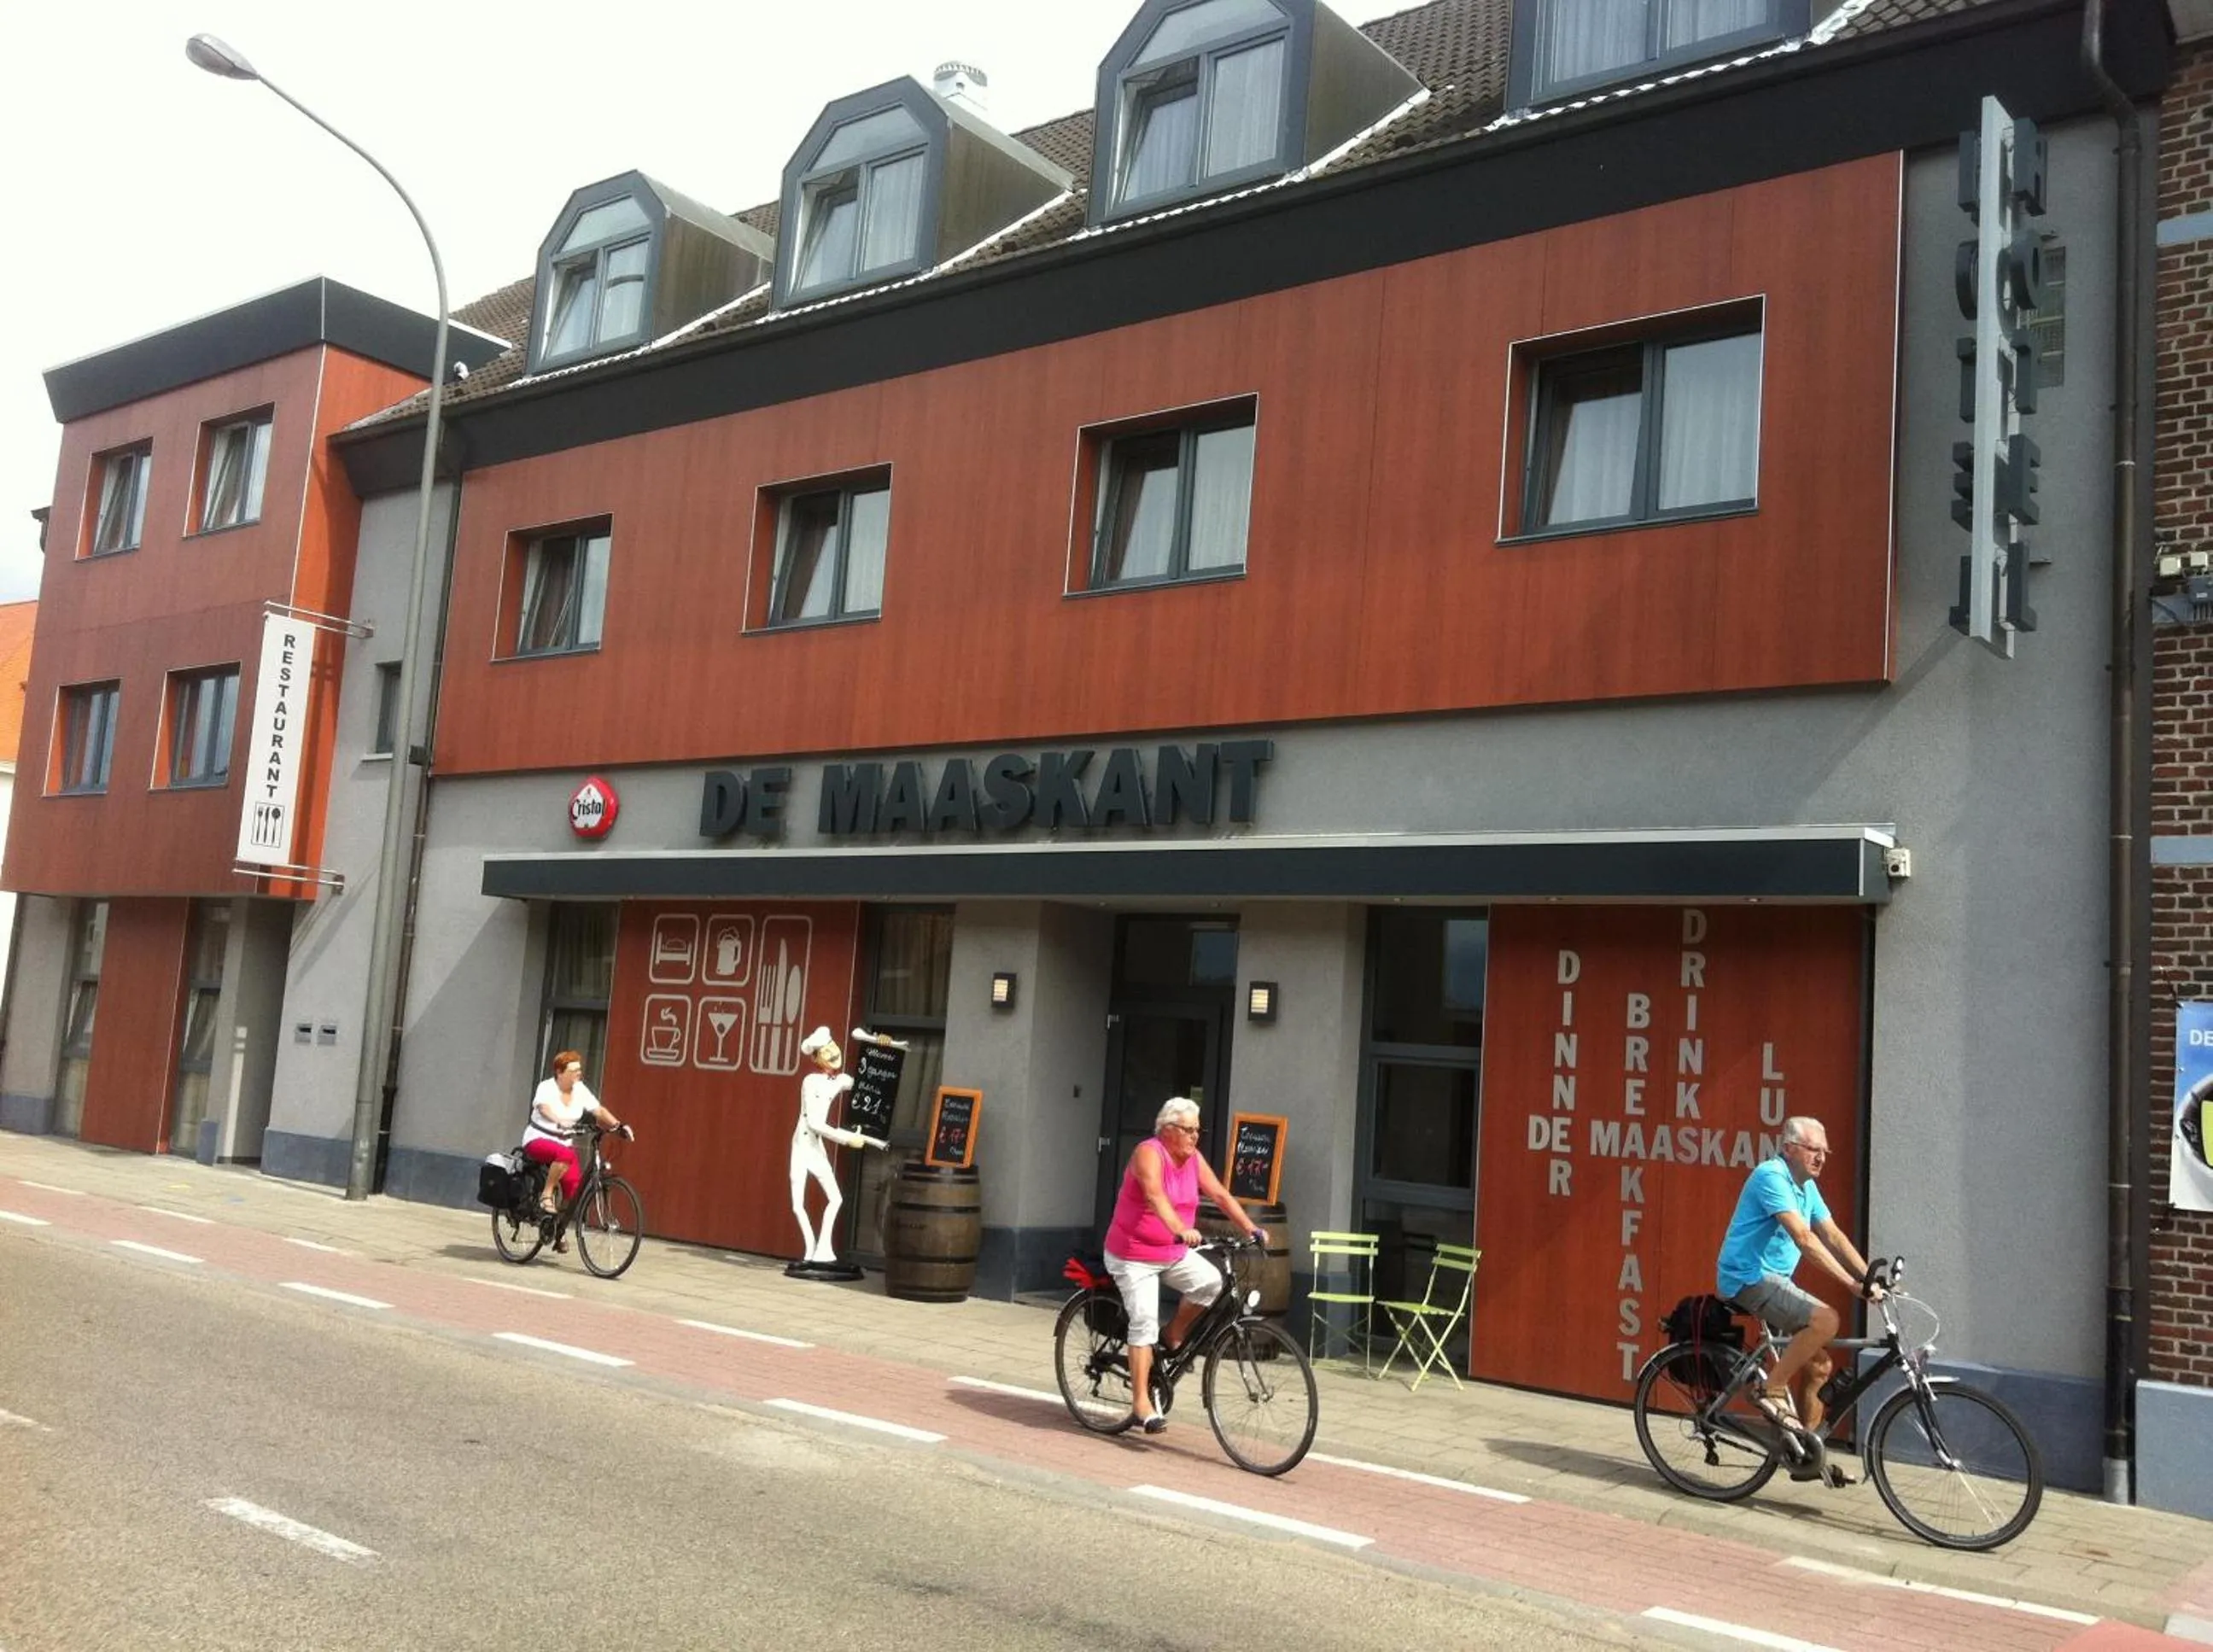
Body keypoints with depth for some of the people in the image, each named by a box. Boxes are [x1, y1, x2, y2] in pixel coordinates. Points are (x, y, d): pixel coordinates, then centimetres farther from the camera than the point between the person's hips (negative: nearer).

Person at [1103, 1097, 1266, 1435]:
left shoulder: (1193, 1159, 2)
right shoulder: (1149, 1153, -20)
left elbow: (1220, 1195, 1)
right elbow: (1155, 1196, -36)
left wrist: (1250, 1228, -11)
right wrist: (1180, 1229, -51)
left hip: (1174, 1253, 6)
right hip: (1134, 1256, -6)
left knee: (1211, 1281, -16)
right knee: (1145, 1322, -13)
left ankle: (1175, 1335, 7)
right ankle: (1141, 1401, -6)